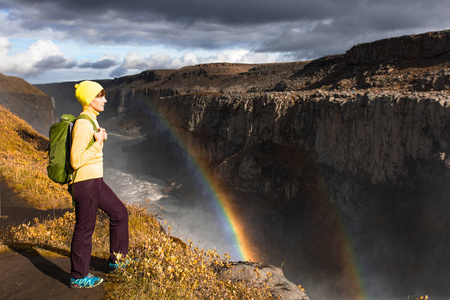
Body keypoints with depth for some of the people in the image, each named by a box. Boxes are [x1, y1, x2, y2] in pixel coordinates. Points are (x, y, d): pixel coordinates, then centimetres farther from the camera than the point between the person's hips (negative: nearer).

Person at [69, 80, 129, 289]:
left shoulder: (90, 121, 11)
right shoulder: (83, 125, -19)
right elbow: (76, 161, -21)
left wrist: (101, 139, 5)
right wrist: (99, 143, -18)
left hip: (95, 181, 10)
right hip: (85, 183, -10)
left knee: (119, 213, 17)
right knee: (85, 228, 4)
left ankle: (117, 260, 29)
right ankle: (78, 277, 22)